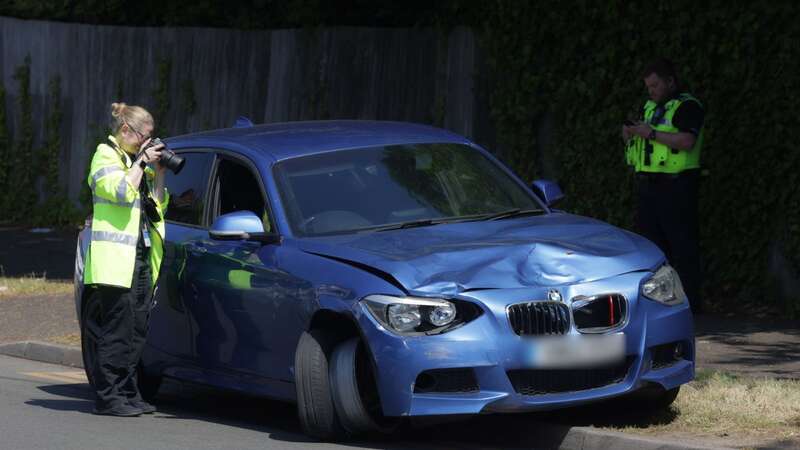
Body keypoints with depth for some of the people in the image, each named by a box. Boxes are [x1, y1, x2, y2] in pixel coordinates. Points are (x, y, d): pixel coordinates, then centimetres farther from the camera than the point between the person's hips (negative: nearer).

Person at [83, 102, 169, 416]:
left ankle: (127, 393, 13)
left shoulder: (137, 159, 21)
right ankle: (107, 398, -8)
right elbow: (120, 191, -19)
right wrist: (142, 162, -10)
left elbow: (158, 205, 20)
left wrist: (159, 172, 9)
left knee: (137, 329, 7)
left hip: (141, 258, 8)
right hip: (115, 260, -8)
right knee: (117, 328, -10)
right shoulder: (105, 155, -2)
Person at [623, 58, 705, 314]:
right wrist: (629, 133, 3)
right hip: (648, 185, 8)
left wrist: (651, 133, -19)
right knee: (651, 242, 8)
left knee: (682, 245, -7)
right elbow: (632, 140, 26)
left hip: (675, 186, -8)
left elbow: (686, 141, -22)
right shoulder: (650, 107, 20)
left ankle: (691, 301, -5)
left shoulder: (687, 107, -7)